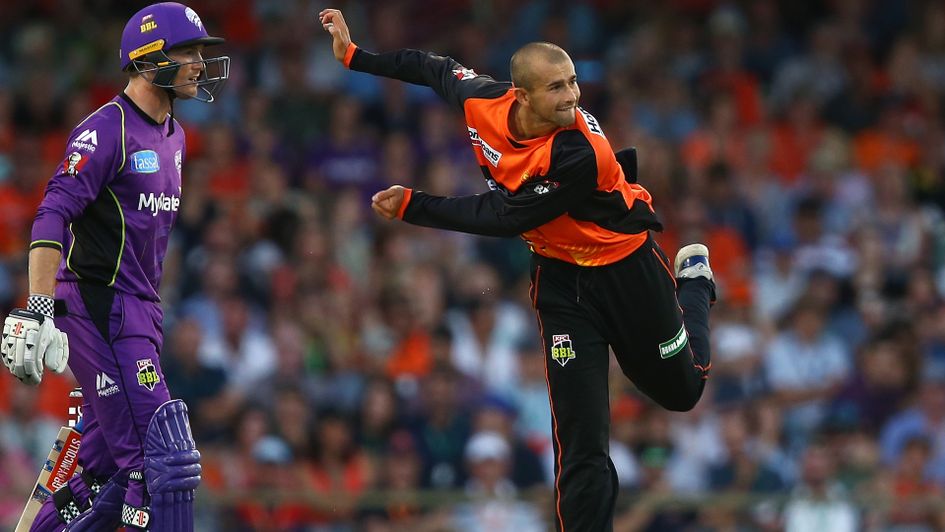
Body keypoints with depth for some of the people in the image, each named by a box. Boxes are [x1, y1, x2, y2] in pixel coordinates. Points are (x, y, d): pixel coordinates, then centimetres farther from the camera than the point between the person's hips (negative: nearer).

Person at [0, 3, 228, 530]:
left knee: (110, 471, 9)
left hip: (139, 312, 9)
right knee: (165, 463, -14)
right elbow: (52, 219, -20)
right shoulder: (108, 130, -13)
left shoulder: (173, 135, 16)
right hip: (101, 309, -9)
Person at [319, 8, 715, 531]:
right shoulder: (483, 101, -21)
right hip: (558, 274, 3)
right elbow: (434, 68, 2)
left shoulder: (581, 151, -36)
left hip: (624, 267, -3)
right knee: (580, 432, -7)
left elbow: (504, 217, -28)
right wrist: (354, 56, 3)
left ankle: (694, 278, 47)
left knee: (682, 390, 20)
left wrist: (413, 206, -25)